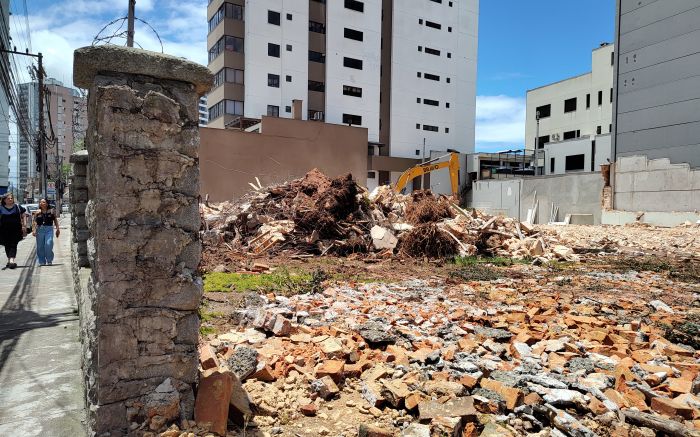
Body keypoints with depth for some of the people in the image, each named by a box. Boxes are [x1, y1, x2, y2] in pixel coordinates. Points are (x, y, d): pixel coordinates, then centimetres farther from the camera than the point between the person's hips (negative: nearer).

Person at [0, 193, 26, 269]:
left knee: (13, 245, -9)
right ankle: (9, 260, 22)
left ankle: (12, 260, -18)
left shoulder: (18, 207, 5)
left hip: (16, 229, -1)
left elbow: (23, 216, 10)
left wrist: (23, 226, 2)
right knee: (7, 245, 9)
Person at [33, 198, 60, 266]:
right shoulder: (37, 212, 9)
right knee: (40, 246, 4)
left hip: (49, 229, -2)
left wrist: (57, 229, 5)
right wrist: (34, 230, -4)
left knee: (48, 244, -13)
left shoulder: (51, 211, 7)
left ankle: (49, 260, -1)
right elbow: (35, 222, 6)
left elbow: (55, 220, 9)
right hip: (40, 229, 2)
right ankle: (42, 261, 13)